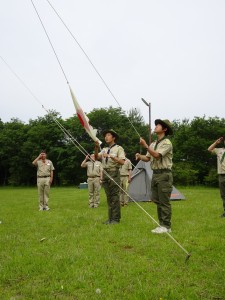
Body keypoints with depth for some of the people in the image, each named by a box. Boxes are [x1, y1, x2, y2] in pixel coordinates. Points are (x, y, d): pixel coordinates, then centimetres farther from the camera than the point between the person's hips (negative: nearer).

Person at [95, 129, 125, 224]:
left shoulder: (118, 148, -1)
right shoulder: (104, 149, 18)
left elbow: (122, 161, -13)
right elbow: (96, 157, 4)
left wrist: (111, 156, -19)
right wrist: (96, 148, -9)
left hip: (113, 173, -6)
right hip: (105, 173, 6)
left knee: (114, 196, -5)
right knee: (109, 197, 9)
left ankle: (116, 219, 1)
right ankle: (110, 218, 15)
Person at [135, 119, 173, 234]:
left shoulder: (167, 143, -9)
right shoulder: (153, 144, 17)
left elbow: (157, 155, -21)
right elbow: (147, 158, 15)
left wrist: (145, 146, -26)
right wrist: (140, 156, -5)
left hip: (164, 175, -8)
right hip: (155, 174, 8)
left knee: (164, 202, -5)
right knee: (157, 201, 9)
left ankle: (166, 226, 2)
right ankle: (162, 224, 17)